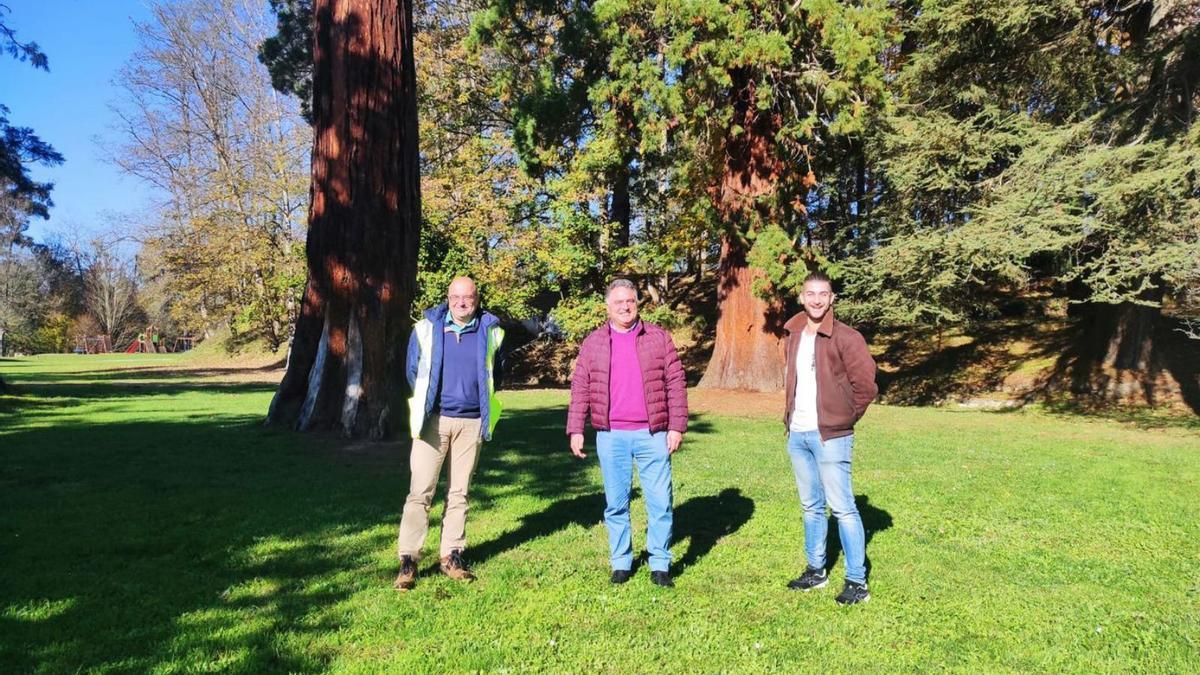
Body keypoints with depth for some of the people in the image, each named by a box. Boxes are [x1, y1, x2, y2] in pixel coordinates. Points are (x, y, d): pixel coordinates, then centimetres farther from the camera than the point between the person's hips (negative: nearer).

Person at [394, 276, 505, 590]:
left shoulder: (490, 332, 3)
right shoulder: (426, 329, 0)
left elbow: (495, 373, 18)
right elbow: (412, 371, 12)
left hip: (471, 422, 2)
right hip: (434, 420, -1)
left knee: (459, 493, 9)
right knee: (420, 491, -4)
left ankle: (452, 556, 17)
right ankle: (408, 560, 2)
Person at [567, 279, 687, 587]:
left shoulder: (659, 338, 4)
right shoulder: (593, 343, 7)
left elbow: (675, 384, 3)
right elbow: (580, 389, 7)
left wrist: (677, 426, -3)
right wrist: (575, 430, 1)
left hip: (652, 434, -1)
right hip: (611, 437, 1)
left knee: (660, 501, 2)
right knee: (615, 503, 9)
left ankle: (660, 565, 16)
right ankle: (621, 562, 23)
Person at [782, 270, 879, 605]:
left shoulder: (845, 337, -11)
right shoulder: (793, 335, 10)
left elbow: (867, 385, -11)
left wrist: (846, 418, -4)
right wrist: (791, 415, 12)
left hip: (830, 436, -7)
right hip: (797, 434, 7)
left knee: (842, 508, -2)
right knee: (811, 506, 16)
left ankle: (857, 582, 7)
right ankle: (816, 570, 28)